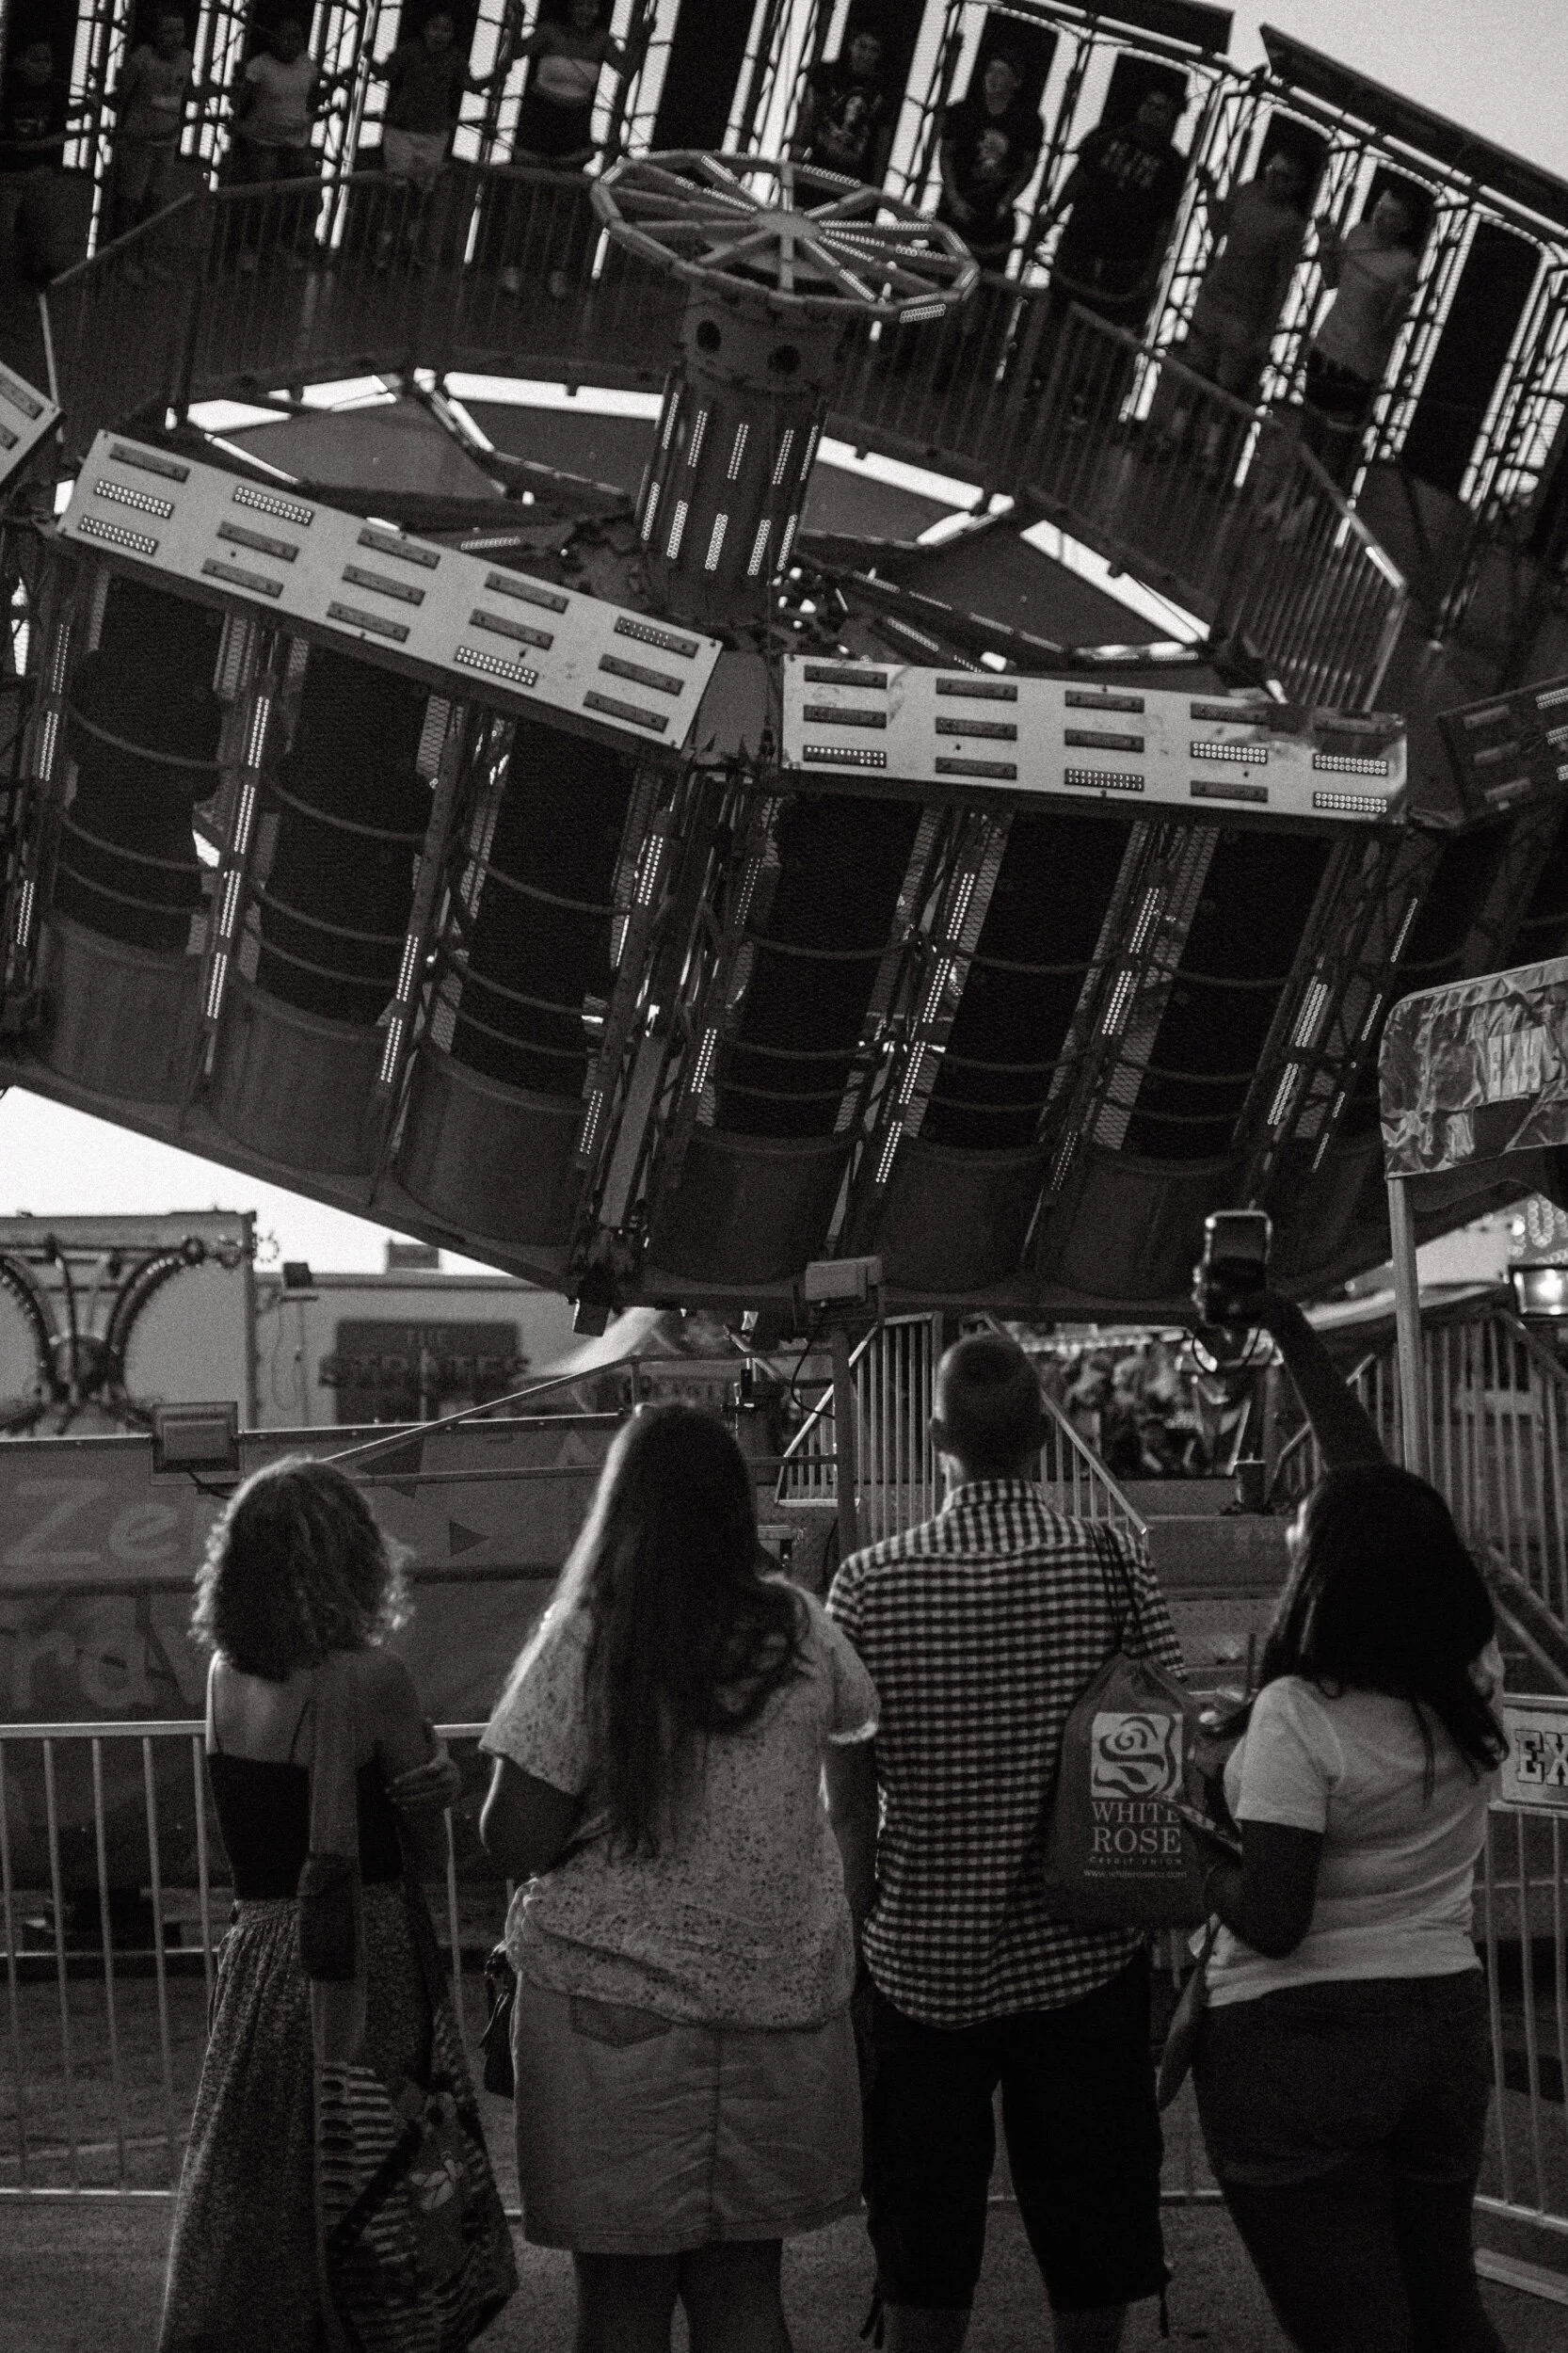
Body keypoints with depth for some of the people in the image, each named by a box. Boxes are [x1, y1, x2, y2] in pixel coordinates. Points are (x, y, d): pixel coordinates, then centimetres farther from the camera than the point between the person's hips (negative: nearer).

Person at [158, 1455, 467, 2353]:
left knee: (247, 2207, 15)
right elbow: (431, 1854, -7)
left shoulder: (226, 1674, 2)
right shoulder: (371, 1677, -15)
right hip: (367, 1958, -6)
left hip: (258, 1947, 6)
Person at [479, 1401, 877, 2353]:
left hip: (615, 2004, -3)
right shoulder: (796, 1628, 0)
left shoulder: (586, 1639, -10)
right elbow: (862, 1716, 21)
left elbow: (516, 1838, -12)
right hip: (777, 1997, 3)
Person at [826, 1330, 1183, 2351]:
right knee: (1092, 2265, 13)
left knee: (925, 2271, 12)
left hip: (919, 1965, 1)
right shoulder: (1116, 1567, -8)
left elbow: (847, 1804, -3)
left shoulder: (868, 1585, -7)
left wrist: (853, 1946, 9)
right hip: (1081, 1961, 0)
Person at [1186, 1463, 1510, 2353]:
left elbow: (1270, 1921, -22)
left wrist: (1204, 1861, -5)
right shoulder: (1476, 1687, -3)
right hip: (1450, 2019, 7)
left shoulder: (1298, 1713, -21)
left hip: (1301, 2037, -6)